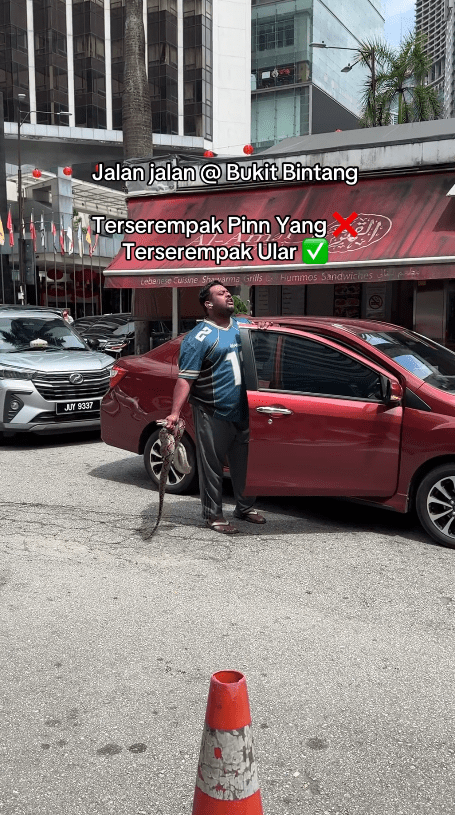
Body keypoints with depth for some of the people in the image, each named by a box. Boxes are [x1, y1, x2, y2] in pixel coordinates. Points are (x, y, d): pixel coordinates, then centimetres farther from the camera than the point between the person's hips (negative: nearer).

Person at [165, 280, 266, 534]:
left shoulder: (244, 325, 11)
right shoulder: (199, 337, -11)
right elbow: (185, 379, -15)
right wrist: (175, 413, -24)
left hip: (243, 411, 7)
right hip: (213, 415, -6)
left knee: (245, 463, 17)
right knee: (212, 466, 2)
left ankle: (245, 507, 33)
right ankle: (214, 515, 16)